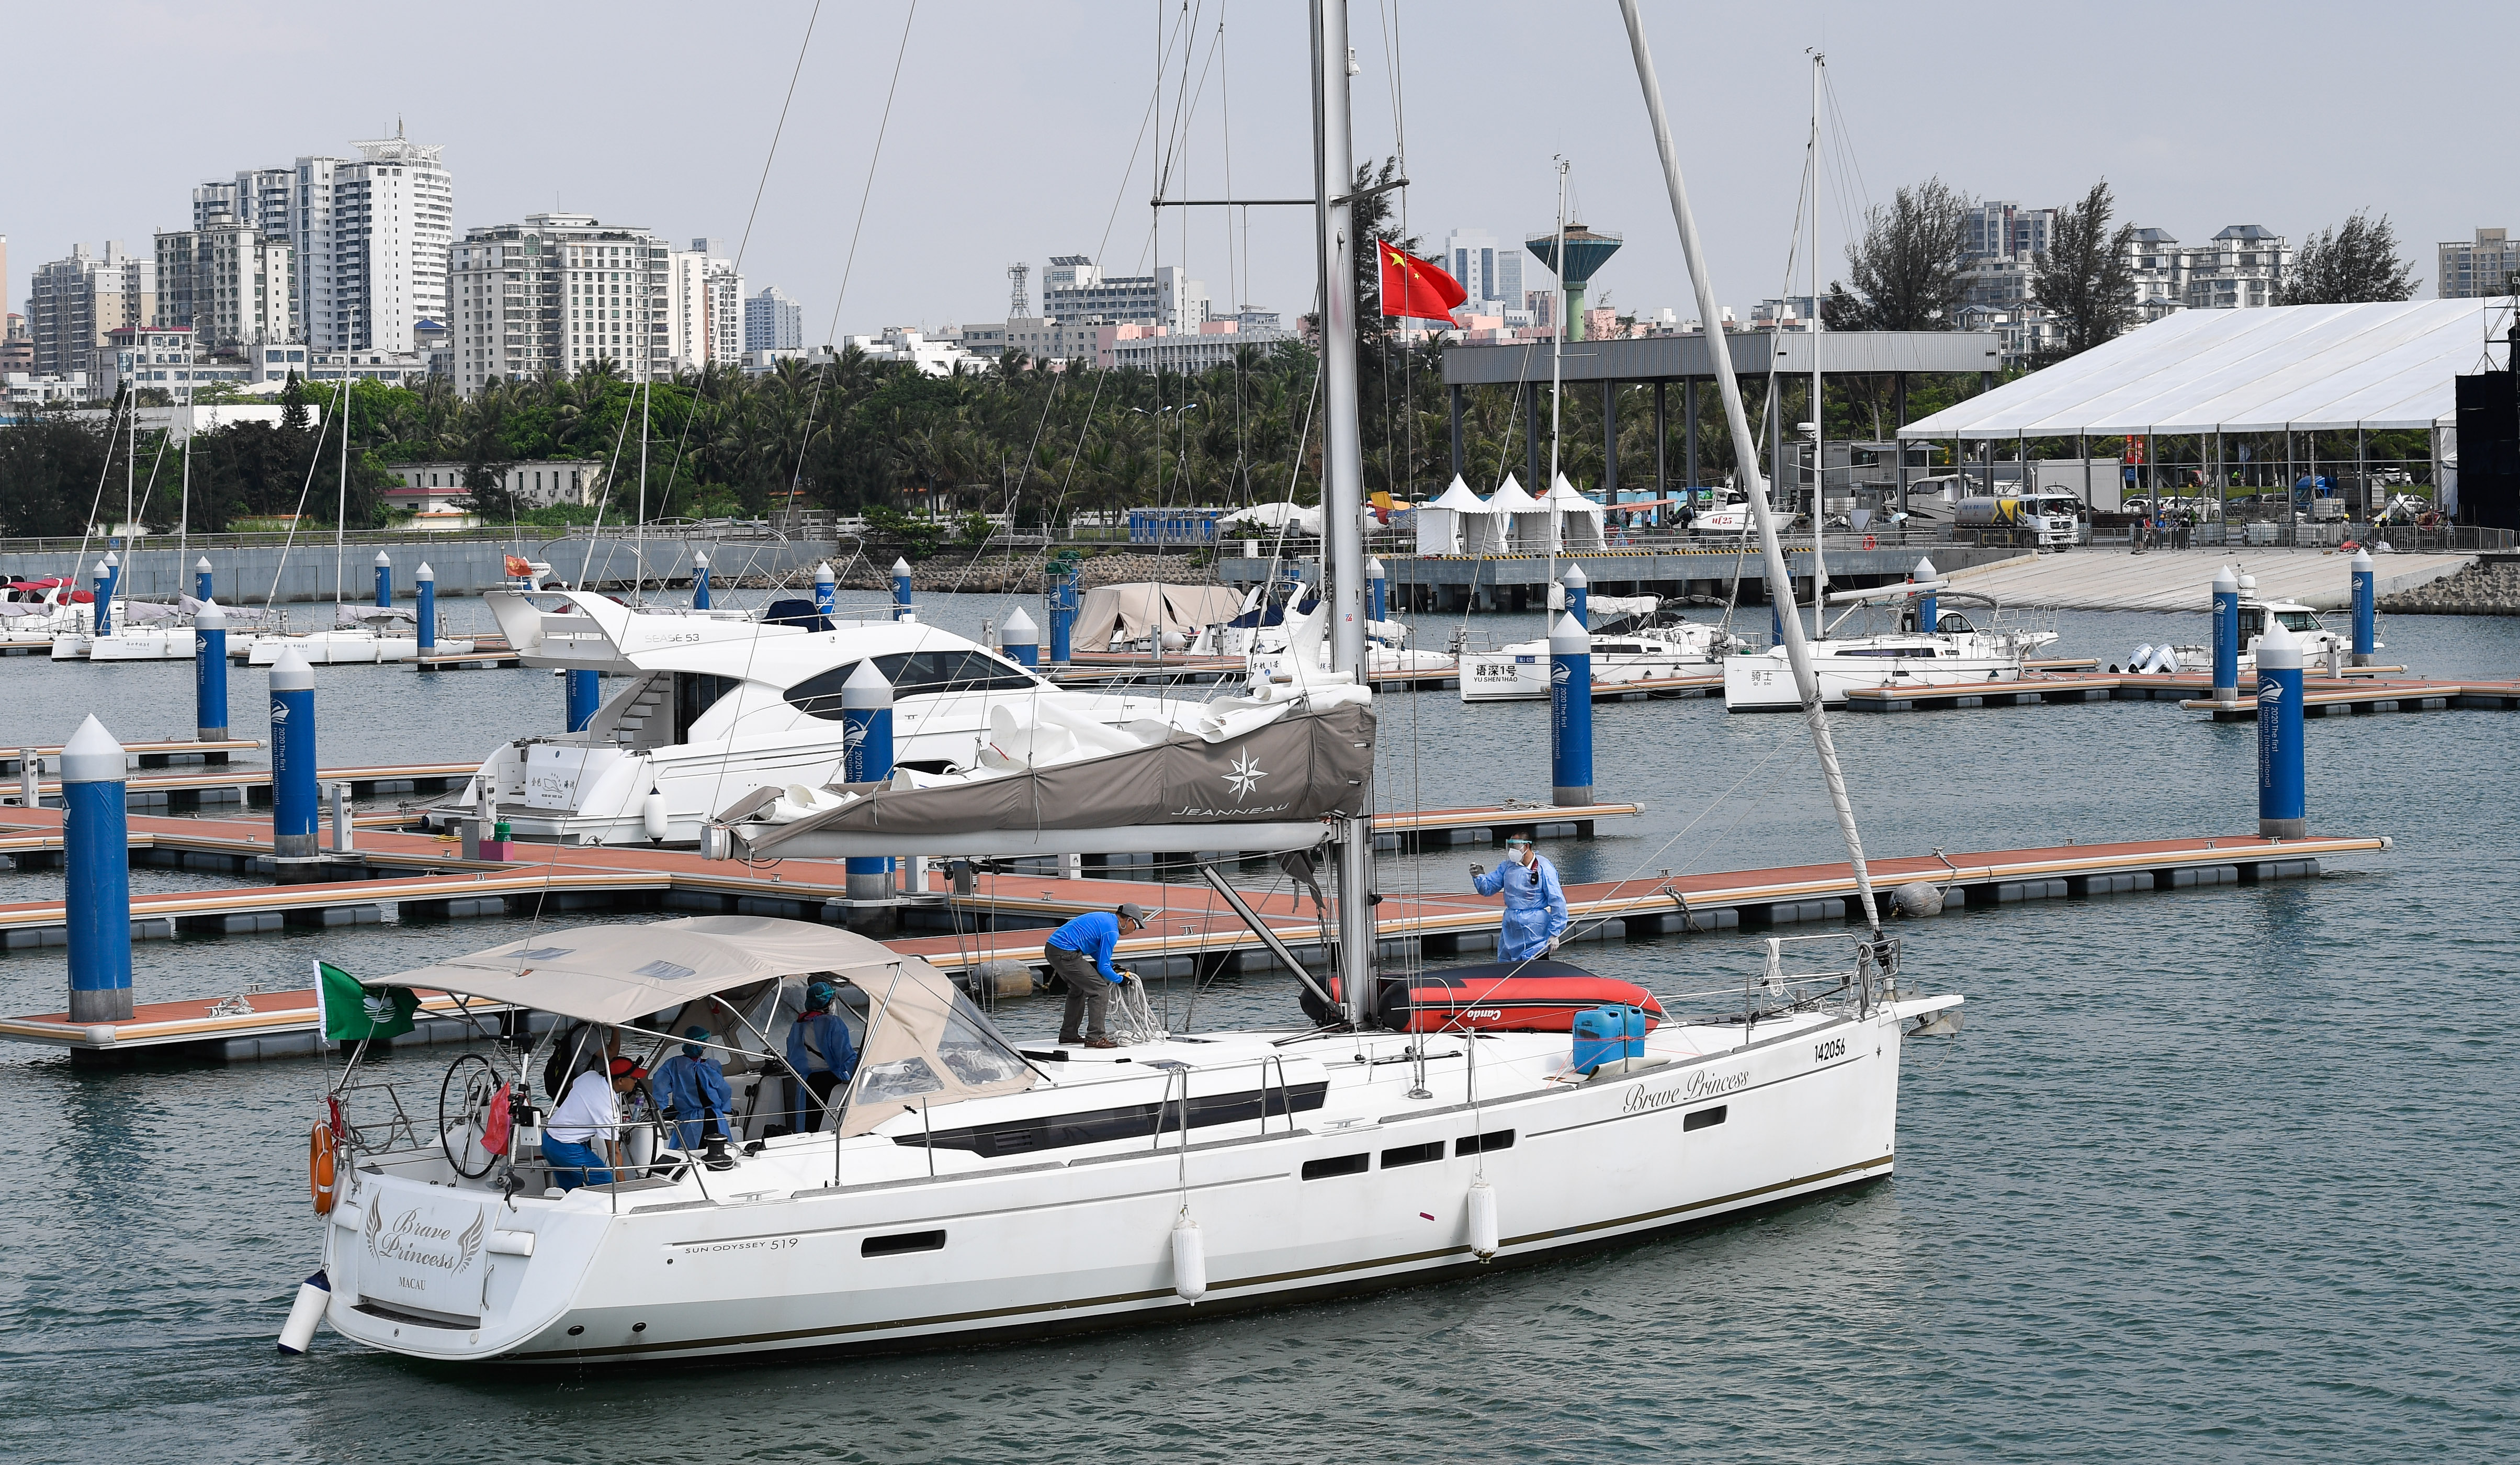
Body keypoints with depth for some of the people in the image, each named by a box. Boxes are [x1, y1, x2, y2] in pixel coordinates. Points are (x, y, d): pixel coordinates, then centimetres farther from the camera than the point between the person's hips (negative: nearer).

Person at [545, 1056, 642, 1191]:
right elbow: (614, 1153, -18)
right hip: (569, 1150, -9)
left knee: (568, 1191, 19)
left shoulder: (590, 1076, -1)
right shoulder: (610, 1109, -22)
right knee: (608, 1187, -6)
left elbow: (571, 1085, 25)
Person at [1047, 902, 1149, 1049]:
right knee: (1100, 989, -5)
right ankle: (1095, 1038, -6)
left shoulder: (1103, 917, 19)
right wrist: (1120, 980, 6)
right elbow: (1102, 968, -9)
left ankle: (1068, 1035, 32)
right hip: (1065, 954, -10)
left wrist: (1113, 966, 24)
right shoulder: (1111, 931, -10)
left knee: (1078, 989, 27)